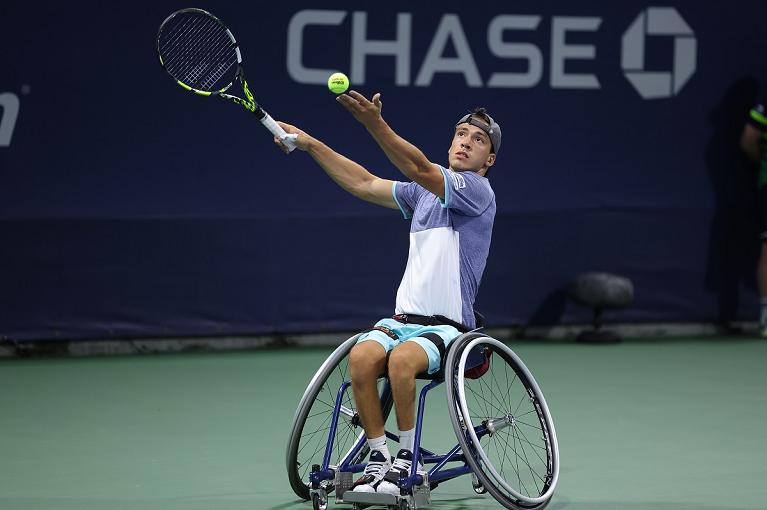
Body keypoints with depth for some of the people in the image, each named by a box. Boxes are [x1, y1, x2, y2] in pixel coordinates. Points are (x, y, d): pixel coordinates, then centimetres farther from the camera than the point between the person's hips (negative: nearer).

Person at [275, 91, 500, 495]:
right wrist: (309, 143, 10)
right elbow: (364, 184, 19)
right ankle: (379, 458, -17)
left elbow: (419, 168, -22)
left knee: (402, 358, -36)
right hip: (402, 319, 6)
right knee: (362, 356, -27)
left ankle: (407, 458, -19)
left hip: (447, 327, -6)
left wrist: (376, 125, -35)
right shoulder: (423, 192, 19)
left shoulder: (477, 190, -6)